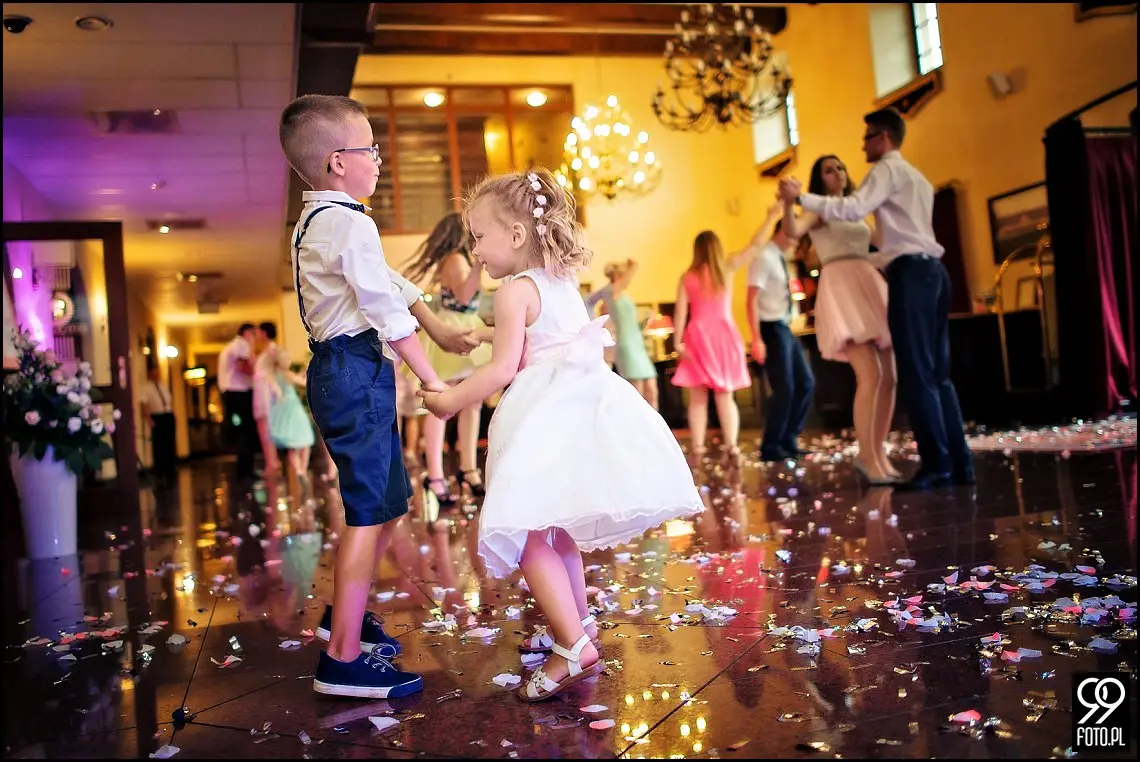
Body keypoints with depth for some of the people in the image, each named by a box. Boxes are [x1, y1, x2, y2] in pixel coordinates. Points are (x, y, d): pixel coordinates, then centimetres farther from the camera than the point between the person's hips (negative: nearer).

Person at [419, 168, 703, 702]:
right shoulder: (561, 281, 17)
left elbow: (504, 367, -14)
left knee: (526, 531, -11)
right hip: (578, 405, 10)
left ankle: (573, 646, -11)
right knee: (557, 529, 21)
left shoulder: (515, 290, -9)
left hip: (548, 416, -10)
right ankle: (578, 624, 33)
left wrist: (452, 401, -4)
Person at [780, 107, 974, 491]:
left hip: (911, 273, -10)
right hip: (931, 270, 10)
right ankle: (959, 462, 7)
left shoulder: (887, 169, -1)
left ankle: (937, 464, -10)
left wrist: (801, 196, -14)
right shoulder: (915, 177, 29)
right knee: (936, 372, 7)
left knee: (916, 373, -10)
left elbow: (854, 208, -18)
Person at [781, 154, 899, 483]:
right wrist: (788, 202, -35)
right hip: (841, 289, -7)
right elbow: (793, 231, -18)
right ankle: (868, 458, -10)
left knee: (889, 378, 2)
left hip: (871, 287, 8)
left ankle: (878, 453, 11)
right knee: (870, 377, -17)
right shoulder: (818, 210, 4)